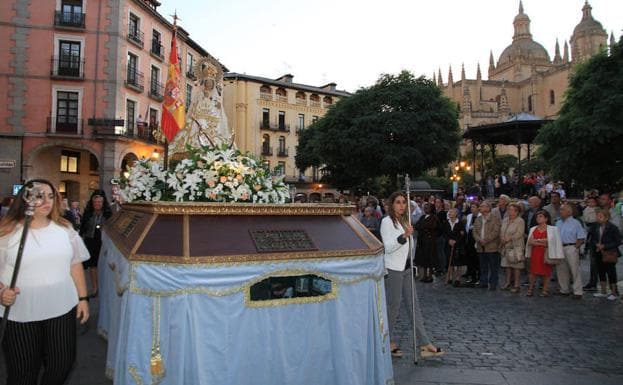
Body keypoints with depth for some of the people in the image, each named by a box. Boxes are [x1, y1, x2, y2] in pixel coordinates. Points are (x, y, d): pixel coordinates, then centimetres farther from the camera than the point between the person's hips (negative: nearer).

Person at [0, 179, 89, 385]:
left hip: (61, 309, 3)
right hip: (20, 314, -2)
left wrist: (83, 298, 7)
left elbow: (75, 265, 8)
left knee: (62, 364, 11)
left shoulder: (65, 229, 4)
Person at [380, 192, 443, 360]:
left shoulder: (405, 221, 16)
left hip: (407, 268, 8)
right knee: (393, 306, -1)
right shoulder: (387, 221, -9)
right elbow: (388, 247, -18)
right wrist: (404, 236, -29)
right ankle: (390, 342, 14)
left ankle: (425, 344, 7)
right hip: (393, 269, -8)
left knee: (414, 305, 5)